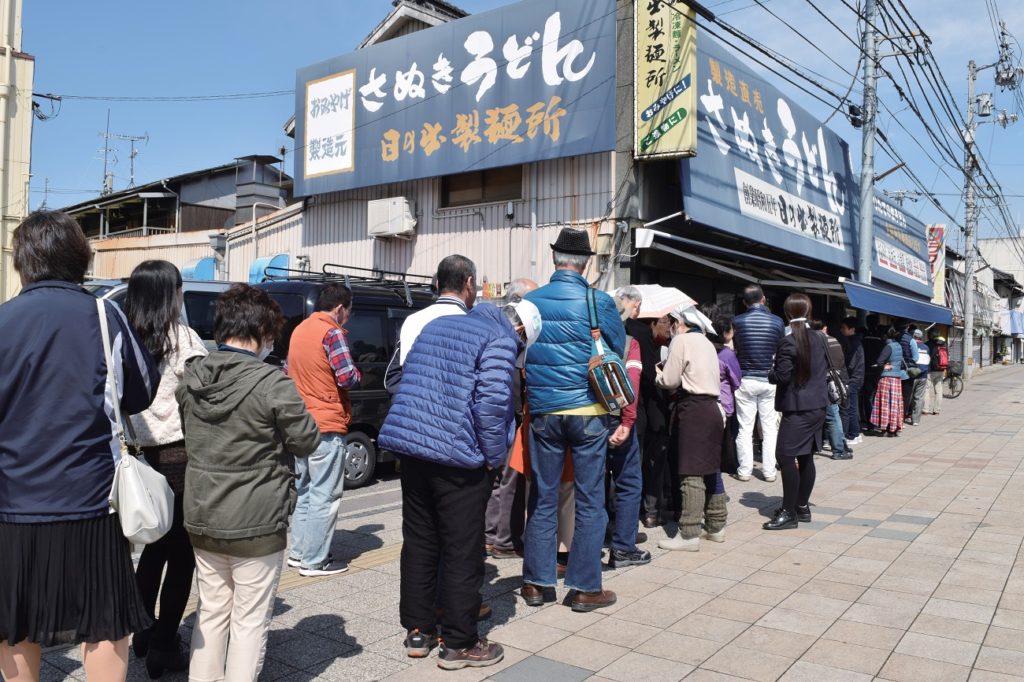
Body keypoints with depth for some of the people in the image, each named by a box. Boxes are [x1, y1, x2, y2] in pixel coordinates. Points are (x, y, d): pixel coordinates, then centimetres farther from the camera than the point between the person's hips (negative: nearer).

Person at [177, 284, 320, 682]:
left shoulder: (191, 377, 0)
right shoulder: (272, 383, -20)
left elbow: (186, 434, 13)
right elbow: (307, 441, -10)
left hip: (202, 517, 7)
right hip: (257, 522, -6)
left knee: (212, 610, 21)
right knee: (250, 619, 8)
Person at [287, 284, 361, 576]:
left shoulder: (299, 330, 13)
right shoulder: (333, 333, -13)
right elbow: (348, 377, -19)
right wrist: (357, 374, 0)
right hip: (327, 425, -9)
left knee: (303, 490, 17)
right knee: (325, 496, -1)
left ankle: (298, 552, 24)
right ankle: (314, 560, 4)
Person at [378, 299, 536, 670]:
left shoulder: (437, 325, 18)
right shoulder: (500, 340, -6)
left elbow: (408, 378, 22)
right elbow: (491, 402, -17)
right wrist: (496, 457, -6)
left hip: (411, 445, 7)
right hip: (457, 457, -7)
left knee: (418, 543, 16)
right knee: (461, 552, 4)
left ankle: (417, 630, 26)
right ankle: (459, 643, 14)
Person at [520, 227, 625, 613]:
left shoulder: (530, 302, 0)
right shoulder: (599, 303, -8)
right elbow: (619, 351, 5)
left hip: (543, 412, 3)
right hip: (587, 411, -3)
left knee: (542, 498, 12)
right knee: (589, 501, 6)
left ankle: (535, 584, 20)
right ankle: (585, 588, 13)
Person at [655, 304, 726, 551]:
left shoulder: (681, 340, -5)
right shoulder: (707, 343, 19)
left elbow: (670, 381, -7)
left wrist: (658, 374, 13)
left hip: (692, 410, -8)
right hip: (712, 407, 8)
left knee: (692, 472, -8)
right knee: (711, 468, 15)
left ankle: (689, 534, -7)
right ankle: (716, 525, 24)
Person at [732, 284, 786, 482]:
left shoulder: (738, 321, -7)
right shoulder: (777, 321, -4)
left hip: (745, 380, -1)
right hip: (769, 381, 1)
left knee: (745, 428, 5)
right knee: (770, 427, 8)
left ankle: (744, 470, 8)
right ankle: (769, 471, 11)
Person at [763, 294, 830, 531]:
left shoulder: (788, 342, -16)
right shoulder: (819, 338, 8)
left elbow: (782, 376, -17)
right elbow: (826, 368, 16)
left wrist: (770, 373, 3)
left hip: (797, 408, -8)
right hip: (818, 405, 8)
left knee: (786, 457, -5)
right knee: (806, 457, 14)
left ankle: (789, 512, -3)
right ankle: (802, 506, 21)